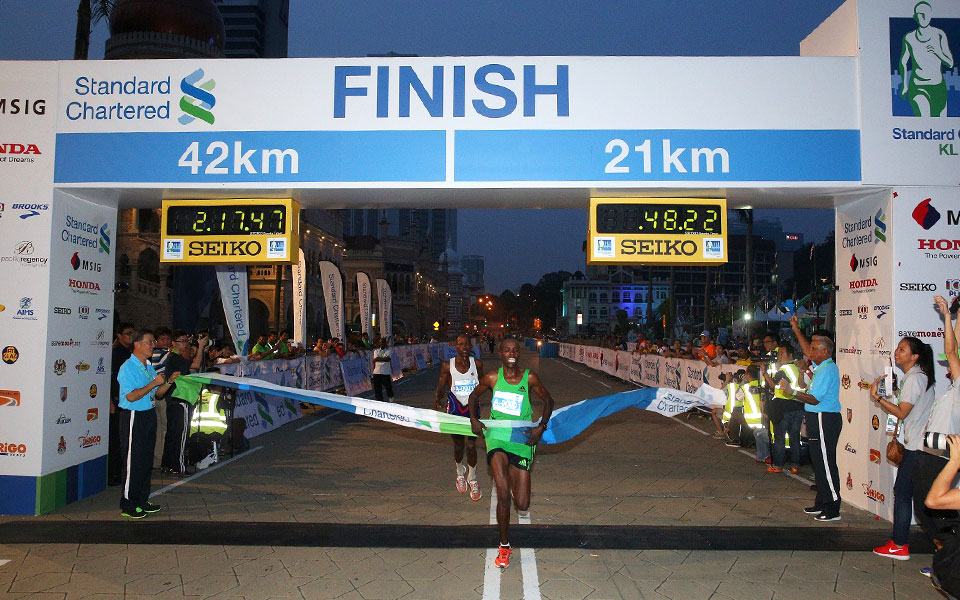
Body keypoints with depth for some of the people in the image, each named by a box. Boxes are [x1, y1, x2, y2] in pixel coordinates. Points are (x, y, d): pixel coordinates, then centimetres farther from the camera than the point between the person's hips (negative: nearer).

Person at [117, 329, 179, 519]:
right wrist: (154, 383, -22)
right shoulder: (128, 368, -12)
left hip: (149, 415, 8)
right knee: (133, 461, -3)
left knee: (147, 459, 12)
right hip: (133, 417, -8)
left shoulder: (149, 367, 14)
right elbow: (131, 396, -20)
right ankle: (127, 505, 7)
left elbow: (157, 393, 18)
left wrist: (168, 382, 2)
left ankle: (142, 500, 21)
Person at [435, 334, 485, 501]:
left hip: (472, 408, 0)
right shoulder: (448, 365, -8)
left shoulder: (477, 364, -4)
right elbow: (441, 387, -7)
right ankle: (460, 473, 41)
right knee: (458, 445, 12)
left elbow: (484, 383, 13)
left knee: (471, 445, -5)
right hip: (455, 409, 0)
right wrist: (437, 401, -24)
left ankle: (472, 479, 18)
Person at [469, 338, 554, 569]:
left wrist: (541, 426, -1)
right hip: (496, 438, -1)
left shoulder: (529, 378, -3)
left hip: (522, 440, 1)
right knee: (503, 495, -18)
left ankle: (513, 475, 37)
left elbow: (548, 400, 11)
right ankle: (504, 547, 3)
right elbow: (474, 395, 16)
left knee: (522, 505, 1)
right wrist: (474, 418, 1)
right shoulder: (492, 378, -2)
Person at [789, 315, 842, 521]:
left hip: (825, 420, -10)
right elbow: (807, 352, 29)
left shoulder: (827, 370, -17)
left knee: (826, 464, -6)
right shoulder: (821, 366, 11)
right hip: (818, 419, 10)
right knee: (819, 463, 15)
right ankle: (821, 503, 24)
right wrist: (796, 330, 29)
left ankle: (832, 508, 0)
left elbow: (814, 399, -21)